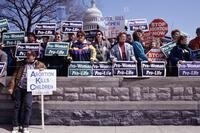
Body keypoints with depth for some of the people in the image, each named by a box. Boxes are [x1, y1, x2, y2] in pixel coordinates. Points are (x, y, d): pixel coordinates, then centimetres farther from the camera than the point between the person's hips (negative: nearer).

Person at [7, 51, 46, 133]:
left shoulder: (38, 64, 7)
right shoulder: (21, 63, 10)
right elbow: (15, 75, 8)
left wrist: (42, 69, -8)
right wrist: (11, 87, 0)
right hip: (19, 87, 2)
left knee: (28, 105, -12)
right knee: (17, 106, 4)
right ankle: (16, 126, 13)